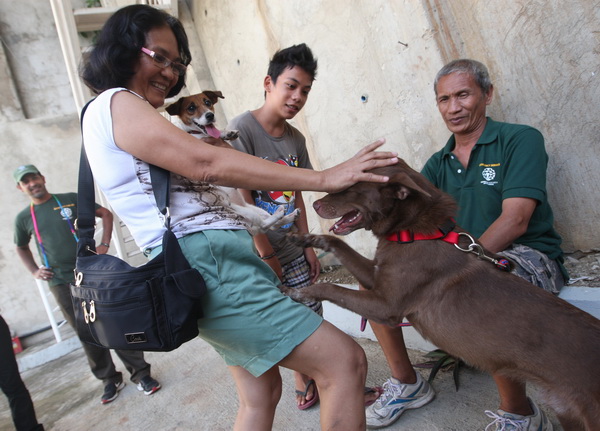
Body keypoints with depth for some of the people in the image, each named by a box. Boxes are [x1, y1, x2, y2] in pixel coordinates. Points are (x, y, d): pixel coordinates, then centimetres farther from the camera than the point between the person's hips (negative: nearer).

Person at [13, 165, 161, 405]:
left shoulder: (71, 200, 2)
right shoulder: (23, 218, 9)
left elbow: (106, 214, 6)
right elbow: (21, 248, 26)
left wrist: (104, 245, -5)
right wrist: (34, 271, 10)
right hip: (61, 285, 2)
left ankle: (140, 374, 6)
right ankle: (110, 380, 21)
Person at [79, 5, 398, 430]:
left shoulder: (133, 116, 25)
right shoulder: (115, 103, -6)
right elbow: (207, 164, -20)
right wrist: (324, 178, -21)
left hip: (217, 261, 11)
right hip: (206, 263, -11)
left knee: (259, 395, 20)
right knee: (345, 361, -12)